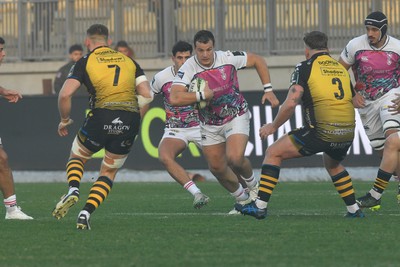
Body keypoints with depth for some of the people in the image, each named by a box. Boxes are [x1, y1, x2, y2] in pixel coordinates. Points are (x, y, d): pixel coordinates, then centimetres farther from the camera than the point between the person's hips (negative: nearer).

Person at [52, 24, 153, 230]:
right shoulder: (129, 61, 19)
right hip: (130, 119, 3)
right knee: (109, 172, 20)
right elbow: (147, 94, 9)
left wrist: (64, 120, 11)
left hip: (101, 116, -3)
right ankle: (85, 214, 5)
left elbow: (65, 94, -4)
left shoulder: (86, 62, 7)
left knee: (77, 157, 24)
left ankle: (73, 189, -5)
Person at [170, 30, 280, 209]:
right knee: (216, 167, 6)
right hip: (210, 125, 2)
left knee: (234, 158, -22)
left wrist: (268, 89, -6)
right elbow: (174, 99, -30)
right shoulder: (188, 68, -20)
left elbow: (257, 61, -1)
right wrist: (202, 95, -32)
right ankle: (243, 200, 30)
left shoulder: (228, 58, -18)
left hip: (237, 117, -2)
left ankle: (252, 184, 10)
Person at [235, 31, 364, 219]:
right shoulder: (341, 69, 18)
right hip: (347, 134, 6)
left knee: (273, 153, 8)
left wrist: (273, 126, 3)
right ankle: (354, 209, 32)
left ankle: (260, 206, 2)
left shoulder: (305, 68, 0)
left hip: (320, 132, -6)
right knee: (332, 164, 37)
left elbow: (291, 103, -10)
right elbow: (352, 100, 23)